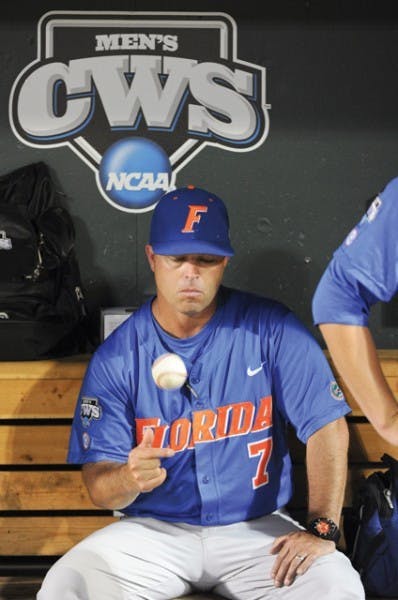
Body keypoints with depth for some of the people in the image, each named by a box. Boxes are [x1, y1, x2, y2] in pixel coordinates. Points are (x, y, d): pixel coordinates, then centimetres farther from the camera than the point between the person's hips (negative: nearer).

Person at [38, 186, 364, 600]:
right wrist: (129, 479, -31)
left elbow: (327, 425, -5)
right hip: (154, 530, 0)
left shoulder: (271, 330, -6)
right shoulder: (114, 358, -6)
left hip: (257, 528, 1)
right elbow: (98, 488, -7)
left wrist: (322, 529, -13)